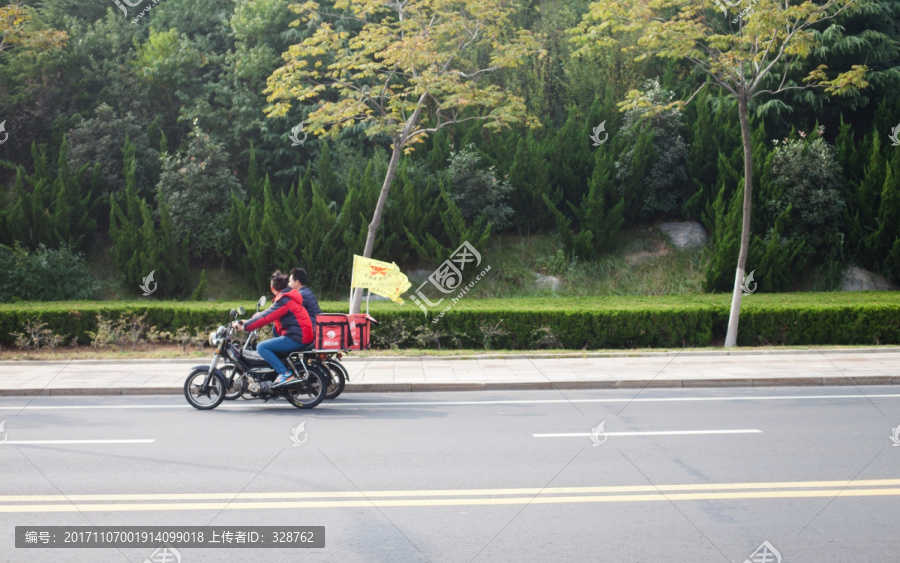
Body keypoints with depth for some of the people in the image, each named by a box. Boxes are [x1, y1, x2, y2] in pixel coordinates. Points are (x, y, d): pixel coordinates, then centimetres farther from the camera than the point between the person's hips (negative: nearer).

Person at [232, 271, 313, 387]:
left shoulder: (283, 301, -13)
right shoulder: (290, 296, 16)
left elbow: (266, 317, -19)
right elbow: (271, 313, 26)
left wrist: (244, 327, -14)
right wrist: (252, 319, 25)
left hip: (296, 338, -10)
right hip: (304, 337, 10)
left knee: (261, 347, -13)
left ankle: (284, 374, -19)